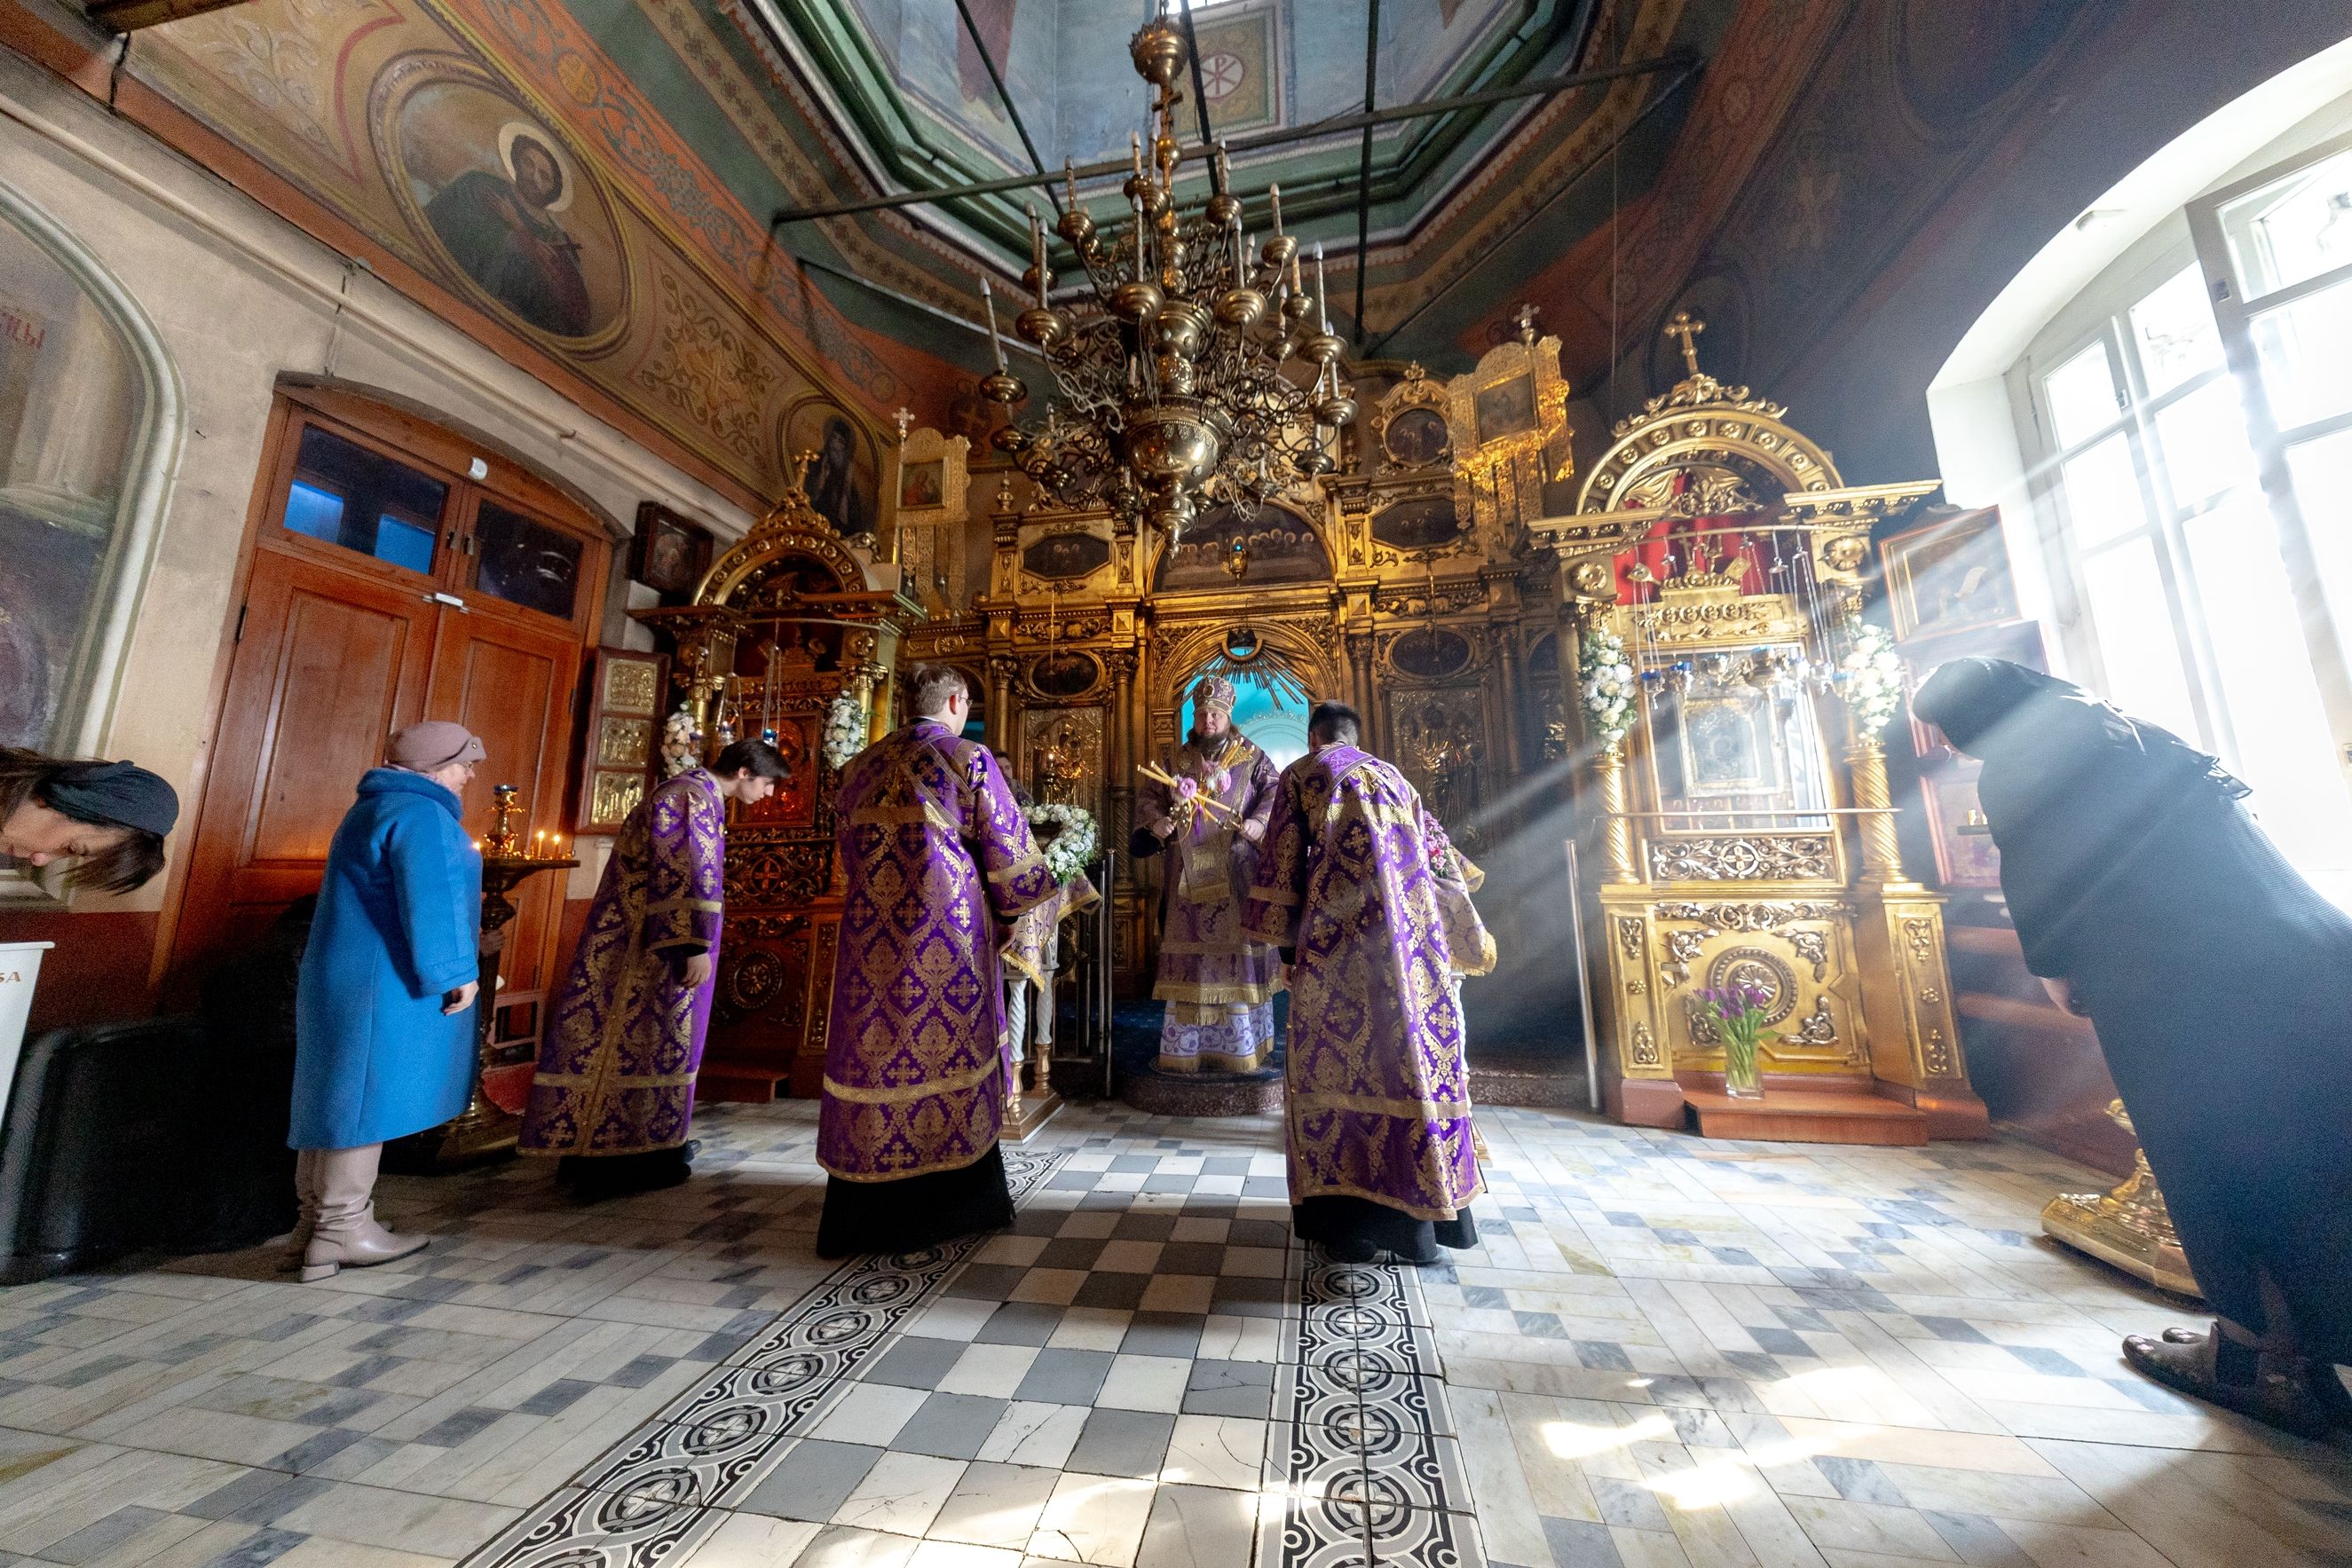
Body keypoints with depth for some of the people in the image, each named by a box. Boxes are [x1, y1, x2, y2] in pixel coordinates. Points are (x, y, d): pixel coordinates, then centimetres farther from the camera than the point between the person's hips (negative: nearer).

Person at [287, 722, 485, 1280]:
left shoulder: (374, 809, 19)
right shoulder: (419, 814, -15)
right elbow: (429, 901, -23)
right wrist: (456, 972, -17)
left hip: (343, 978, 11)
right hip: (387, 983, -10)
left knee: (337, 1095, 14)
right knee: (368, 1096, -4)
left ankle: (316, 1222, 24)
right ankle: (343, 1229, 4)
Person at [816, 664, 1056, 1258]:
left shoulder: (862, 766, 12)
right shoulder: (969, 759, -4)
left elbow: (848, 848, 19)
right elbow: (1007, 848, -5)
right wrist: (1019, 914, 9)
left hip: (873, 935, 5)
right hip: (948, 936, -4)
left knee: (876, 1053, 10)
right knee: (950, 1051, 7)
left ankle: (865, 1209, 20)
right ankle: (958, 1202, 21)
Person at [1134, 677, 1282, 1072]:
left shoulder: (1253, 759, 7)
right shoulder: (1176, 762, 15)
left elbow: (1275, 794, -5)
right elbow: (1147, 796, 14)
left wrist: (1258, 823, -25)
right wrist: (1156, 821, -8)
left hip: (1236, 878, -2)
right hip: (1189, 878, 2)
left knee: (1237, 954, -3)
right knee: (1188, 955, 3)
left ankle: (1240, 1048, 6)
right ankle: (1185, 1048, 11)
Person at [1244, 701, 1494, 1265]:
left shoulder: (1301, 774, 11)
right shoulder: (1391, 775, 23)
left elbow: (1282, 860, 3)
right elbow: (1439, 852, 22)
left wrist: (1286, 942, 6)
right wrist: (1472, 932, 29)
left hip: (1340, 933, -4)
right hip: (1415, 931, 5)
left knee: (1339, 1058, 2)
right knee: (1420, 1050, 10)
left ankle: (1355, 1217, 7)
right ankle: (1426, 1203, 19)